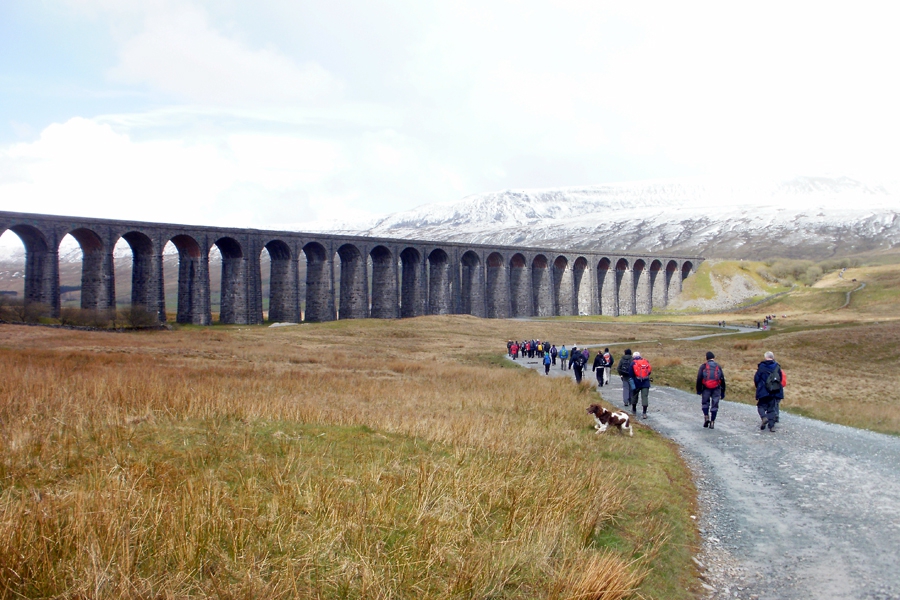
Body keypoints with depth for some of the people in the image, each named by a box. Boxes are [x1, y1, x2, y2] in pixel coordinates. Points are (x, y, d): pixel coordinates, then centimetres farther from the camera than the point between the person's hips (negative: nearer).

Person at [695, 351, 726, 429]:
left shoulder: (703, 366, 5)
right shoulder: (718, 366, 13)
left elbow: (699, 378, -5)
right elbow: (723, 380, 11)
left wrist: (698, 390, -1)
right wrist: (723, 393, 15)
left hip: (706, 388, -2)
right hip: (716, 388, 2)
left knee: (705, 403, 14)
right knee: (714, 405, 5)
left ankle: (706, 417, -4)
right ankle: (712, 422, 3)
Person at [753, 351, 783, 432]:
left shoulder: (761, 366, -5)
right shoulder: (777, 367, 3)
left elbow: (756, 379, -4)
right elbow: (780, 379, 8)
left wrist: (759, 387, 13)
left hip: (763, 391, -3)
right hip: (775, 392, 3)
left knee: (761, 406, 8)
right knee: (772, 408, 9)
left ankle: (764, 417, -21)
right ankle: (771, 425, 2)